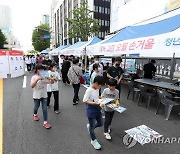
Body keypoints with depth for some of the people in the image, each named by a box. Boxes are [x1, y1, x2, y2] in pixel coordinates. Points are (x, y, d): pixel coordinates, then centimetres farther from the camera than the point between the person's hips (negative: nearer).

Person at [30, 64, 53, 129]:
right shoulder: (34, 77, -10)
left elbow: (52, 82, -11)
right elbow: (32, 86, -24)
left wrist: (49, 79, -31)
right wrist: (37, 79, -35)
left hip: (44, 95, 1)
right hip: (36, 96, -1)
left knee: (45, 109, 0)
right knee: (36, 107, 22)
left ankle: (45, 122, 9)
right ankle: (35, 115, 54)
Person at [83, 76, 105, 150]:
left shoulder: (97, 89, 1)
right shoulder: (89, 90, -24)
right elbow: (85, 100, -22)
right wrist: (94, 103, -30)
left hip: (97, 109, 8)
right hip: (91, 111, -8)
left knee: (100, 123, 21)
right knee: (92, 126, 10)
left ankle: (89, 126, 47)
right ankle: (93, 140, 34)